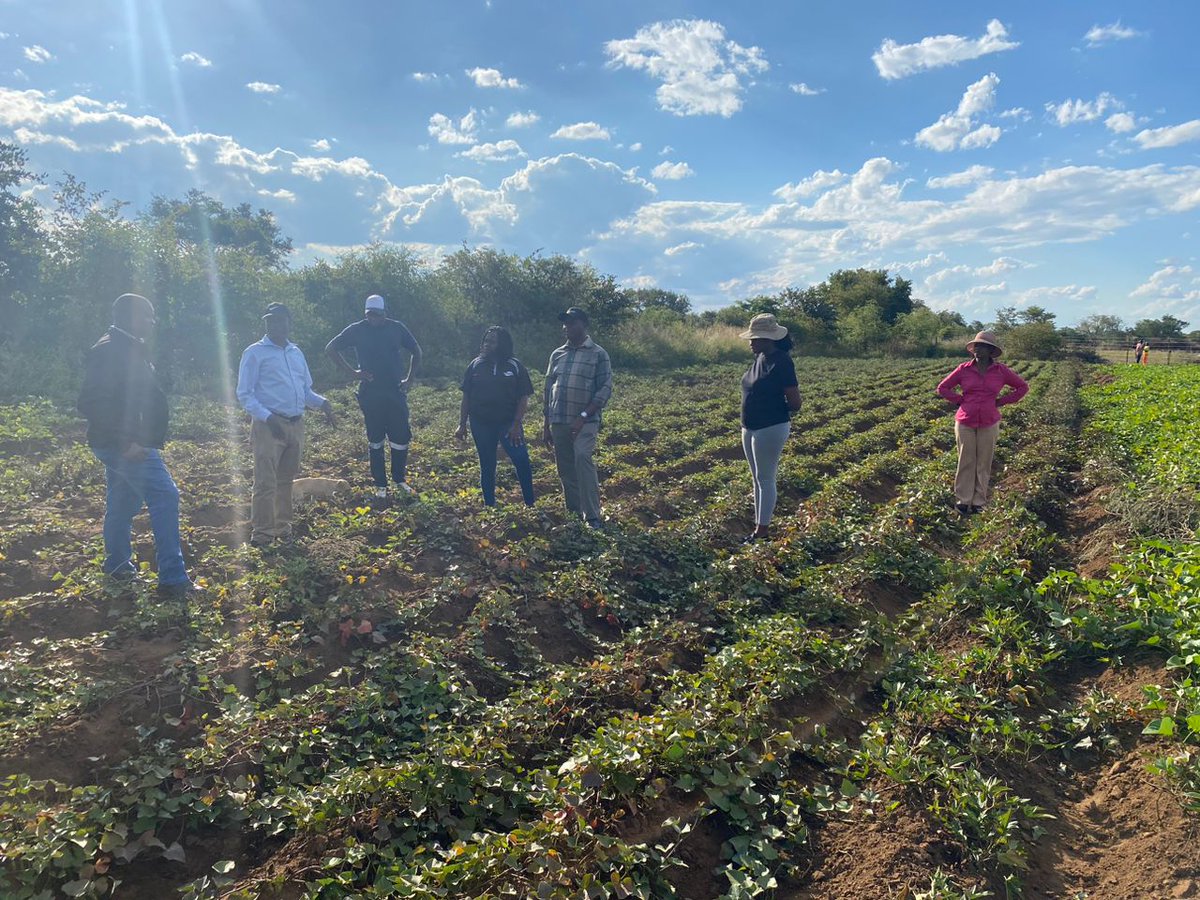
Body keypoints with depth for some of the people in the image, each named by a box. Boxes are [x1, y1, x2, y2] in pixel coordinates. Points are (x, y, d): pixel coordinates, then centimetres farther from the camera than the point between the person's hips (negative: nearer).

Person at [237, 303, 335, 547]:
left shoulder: (296, 353, 16)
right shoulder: (255, 353, -2)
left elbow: (305, 391, 20)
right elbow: (244, 394, -6)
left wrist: (322, 403, -1)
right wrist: (266, 417, -20)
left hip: (296, 425, 6)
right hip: (269, 425, -6)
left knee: (286, 480, 13)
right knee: (266, 482, -6)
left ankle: (282, 527, 22)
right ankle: (261, 534, 2)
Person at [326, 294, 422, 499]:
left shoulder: (397, 328, 2)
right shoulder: (356, 330, -2)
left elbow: (416, 351, 13)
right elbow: (331, 348, 5)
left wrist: (409, 379, 4)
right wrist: (352, 372, -3)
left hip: (396, 392, 1)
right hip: (370, 394, -1)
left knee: (401, 438, 1)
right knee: (375, 440, 6)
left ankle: (400, 480, 19)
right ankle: (380, 485, 15)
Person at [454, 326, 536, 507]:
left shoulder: (515, 366, 0)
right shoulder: (476, 365, 6)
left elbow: (523, 397, -3)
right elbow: (466, 396, 9)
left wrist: (517, 423, -12)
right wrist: (462, 424, 5)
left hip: (508, 423, -2)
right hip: (481, 424, 3)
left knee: (521, 460, -15)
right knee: (487, 466, 10)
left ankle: (530, 504, -3)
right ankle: (489, 505, 21)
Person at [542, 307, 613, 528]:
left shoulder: (598, 354, -1)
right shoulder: (557, 355, 12)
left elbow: (605, 389, -7)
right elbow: (548, 389, 16)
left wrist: (583, 416, -16)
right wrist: (546, 422, 11)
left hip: (585, 422, -5)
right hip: (558, 421, 5)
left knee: (583, 458, -23)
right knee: (565, 468, 8)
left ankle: (592, 517, -20)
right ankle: (573, 513, 20)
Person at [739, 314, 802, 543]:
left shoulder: (781, 362, -18)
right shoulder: (759, 358, 7)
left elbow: (794, 403, -16)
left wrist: (773, 409, -1)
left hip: (771, 429, -9)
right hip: (750, 428, 9)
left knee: (765, 479, 0)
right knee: (756, 478, 16)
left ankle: (762, 531, 9)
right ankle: (759, 524, 27)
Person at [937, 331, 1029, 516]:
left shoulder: (1001, 371, -1)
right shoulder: (964, 369, -1)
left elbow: (1022, 387, 11)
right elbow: (943, 387, 8)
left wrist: (1000, 402, 2)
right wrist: (960, 401, -1)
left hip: (989, 424, 0)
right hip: (965, 423, 0)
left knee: (984, 464, 6)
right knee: (966, 463, 4)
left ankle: (978, 502, 15)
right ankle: (962, 500, 12)